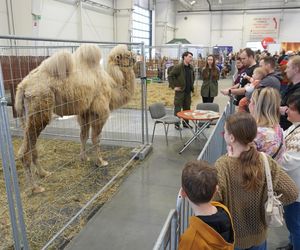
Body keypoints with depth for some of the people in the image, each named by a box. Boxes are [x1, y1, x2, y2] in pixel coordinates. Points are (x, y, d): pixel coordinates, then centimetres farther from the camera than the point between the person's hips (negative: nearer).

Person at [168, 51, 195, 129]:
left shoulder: (191, 67, 9)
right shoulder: (178, 67, -11)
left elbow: (193, 76, 26)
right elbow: (170, 76, -11)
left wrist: (191, 85, 17)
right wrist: (173, 86, -13)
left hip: (188, 91, 7)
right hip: (180, 91, -6)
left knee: (187, 108, 12)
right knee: (178, 108, -1)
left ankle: (186, 123, 24)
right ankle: (177, 124, 8)